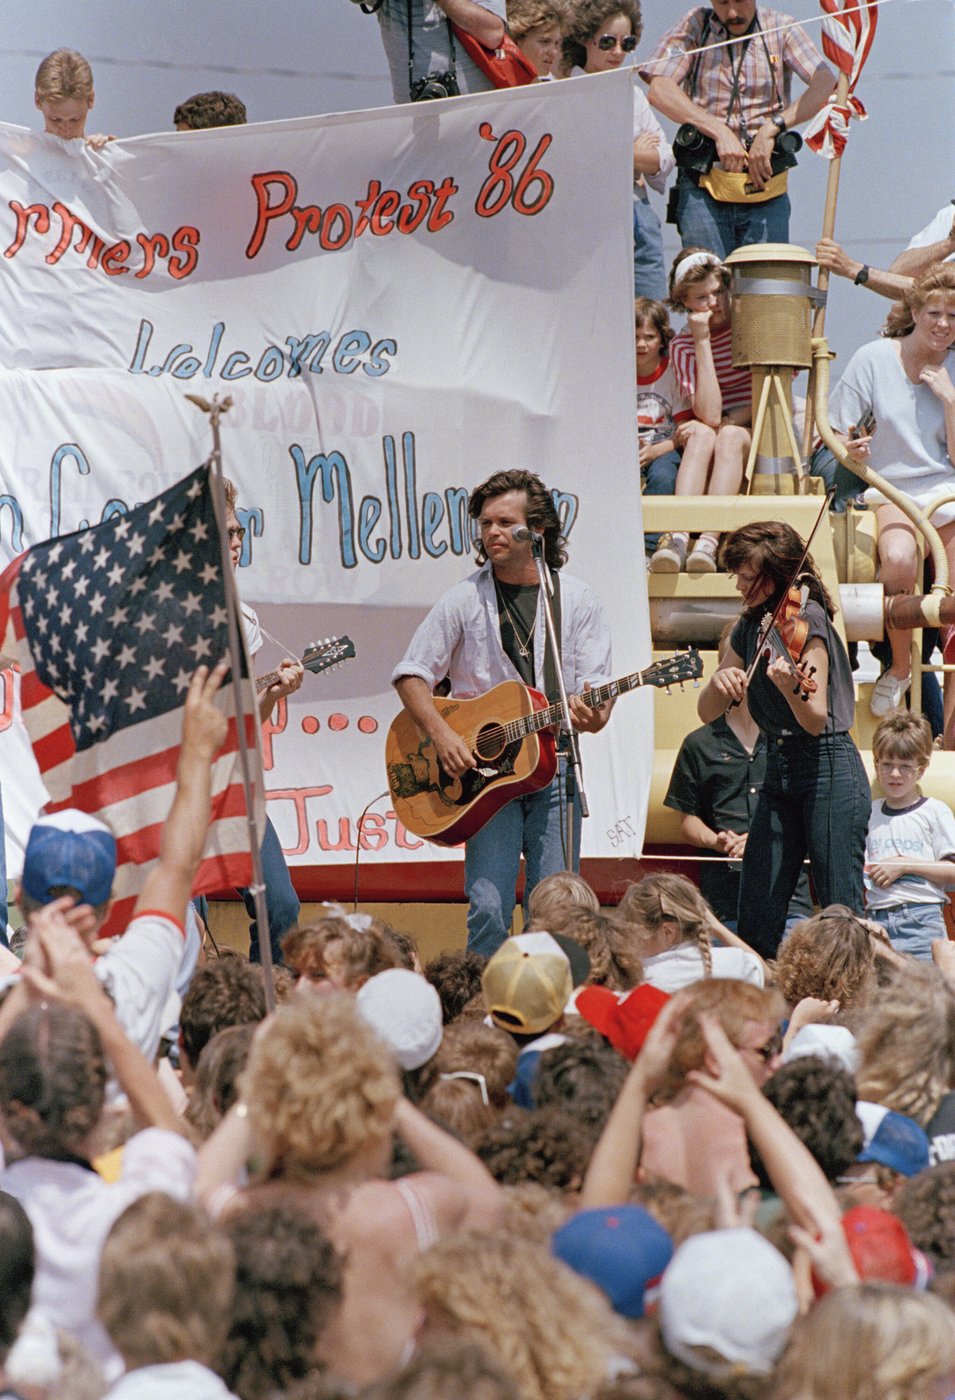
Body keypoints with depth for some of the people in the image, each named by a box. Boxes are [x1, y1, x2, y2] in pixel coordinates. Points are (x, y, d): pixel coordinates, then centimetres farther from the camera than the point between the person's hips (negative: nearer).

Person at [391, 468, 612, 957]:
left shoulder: (577, 601, 5)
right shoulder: (464, 600, 3)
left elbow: (596, 700, 3)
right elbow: (411, 676, 6)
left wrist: (591, 716, -20)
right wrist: (441, 734, -9)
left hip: (553, 767, 1)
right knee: (489, 909, -13)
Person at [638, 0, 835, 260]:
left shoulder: (781, 29, 6)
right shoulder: (695, 26, 7)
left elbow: (825, 82, -9)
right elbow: (659, 91, -7)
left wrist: (772, 128, -21)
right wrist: (720, 132, -17)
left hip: (765, 193, 0)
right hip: (703, 190, 0)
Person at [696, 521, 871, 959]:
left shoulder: (807, 619, -11)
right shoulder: (750, 627, 11)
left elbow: (816, 721, -18)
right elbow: (708, 713, 11)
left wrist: (791, 689, -39)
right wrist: (718, 682, -11)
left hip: (829, 771, -7)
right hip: (778, 772, 7)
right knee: (756, 922, 3)